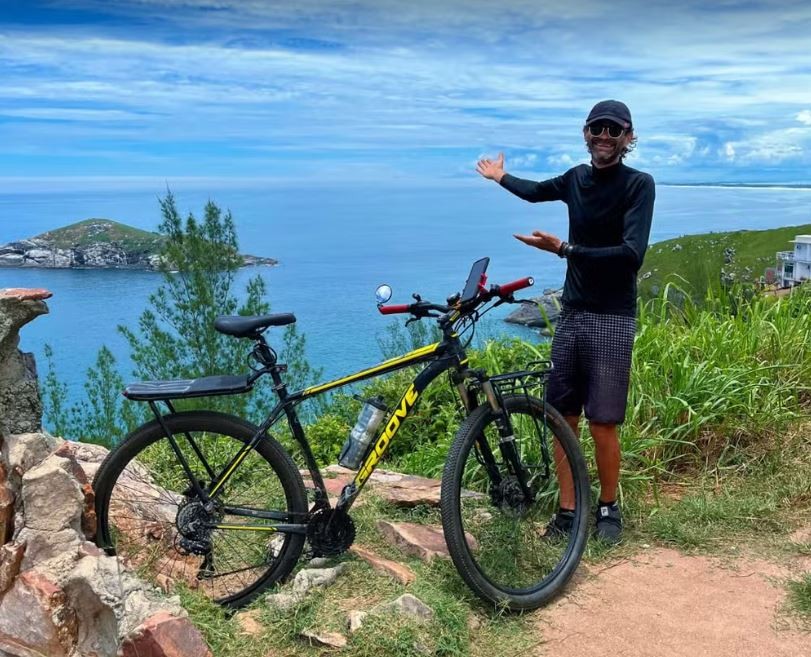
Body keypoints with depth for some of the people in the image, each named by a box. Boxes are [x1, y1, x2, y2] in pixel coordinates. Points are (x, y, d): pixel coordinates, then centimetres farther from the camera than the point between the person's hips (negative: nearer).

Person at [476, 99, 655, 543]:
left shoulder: (638, 184, -9)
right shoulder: (577, 178, 8)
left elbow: (632, 254, -21)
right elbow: (537, 191, 30)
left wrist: (564, 249, -23)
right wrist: (500, 177, 44)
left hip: (612, 319, -5)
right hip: (571, 314, 5)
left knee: (602, 423, -3)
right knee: (563, 417, 6)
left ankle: (608, 507, 19)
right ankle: (567, 510, 17)